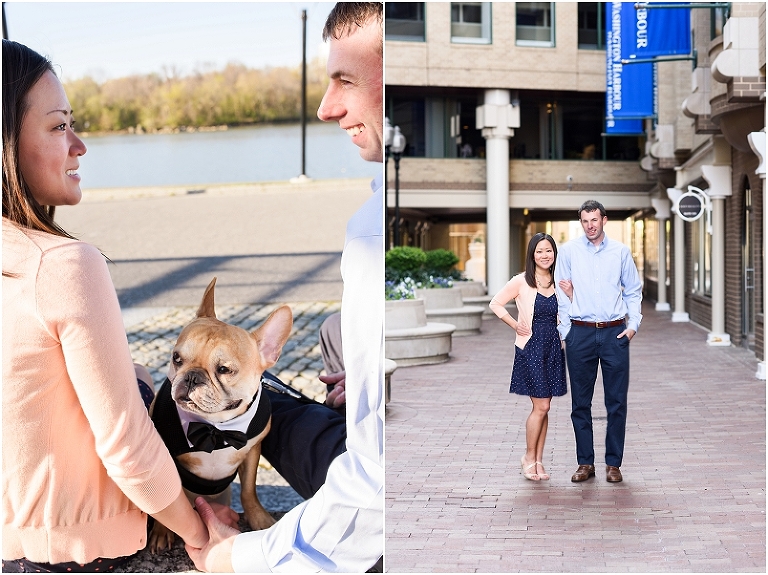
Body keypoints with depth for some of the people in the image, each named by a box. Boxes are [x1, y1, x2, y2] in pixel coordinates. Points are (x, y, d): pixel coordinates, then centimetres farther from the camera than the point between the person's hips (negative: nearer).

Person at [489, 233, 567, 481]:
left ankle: (538, 461, 15)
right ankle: (529, 458, 8)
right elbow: (496, 304, 1)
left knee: (544, 407, 7)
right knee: (540, 406, -8)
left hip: (554, 347, 5)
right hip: (531, 347, -4)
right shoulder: (521, 282, -6)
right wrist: (515, 325, -6)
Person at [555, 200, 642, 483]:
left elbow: (633, 291, 13)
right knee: (580, 402, 4)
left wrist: (632, 325, 2)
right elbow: (561, 294, 5)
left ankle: (613, 463, 11)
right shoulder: (569, 251, 2)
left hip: (615, 333, 0)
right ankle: (585, 462, 13)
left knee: (617, 402, 2)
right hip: (580, 333, 0)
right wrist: (564, 332, 0)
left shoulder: (620, 251, 5)